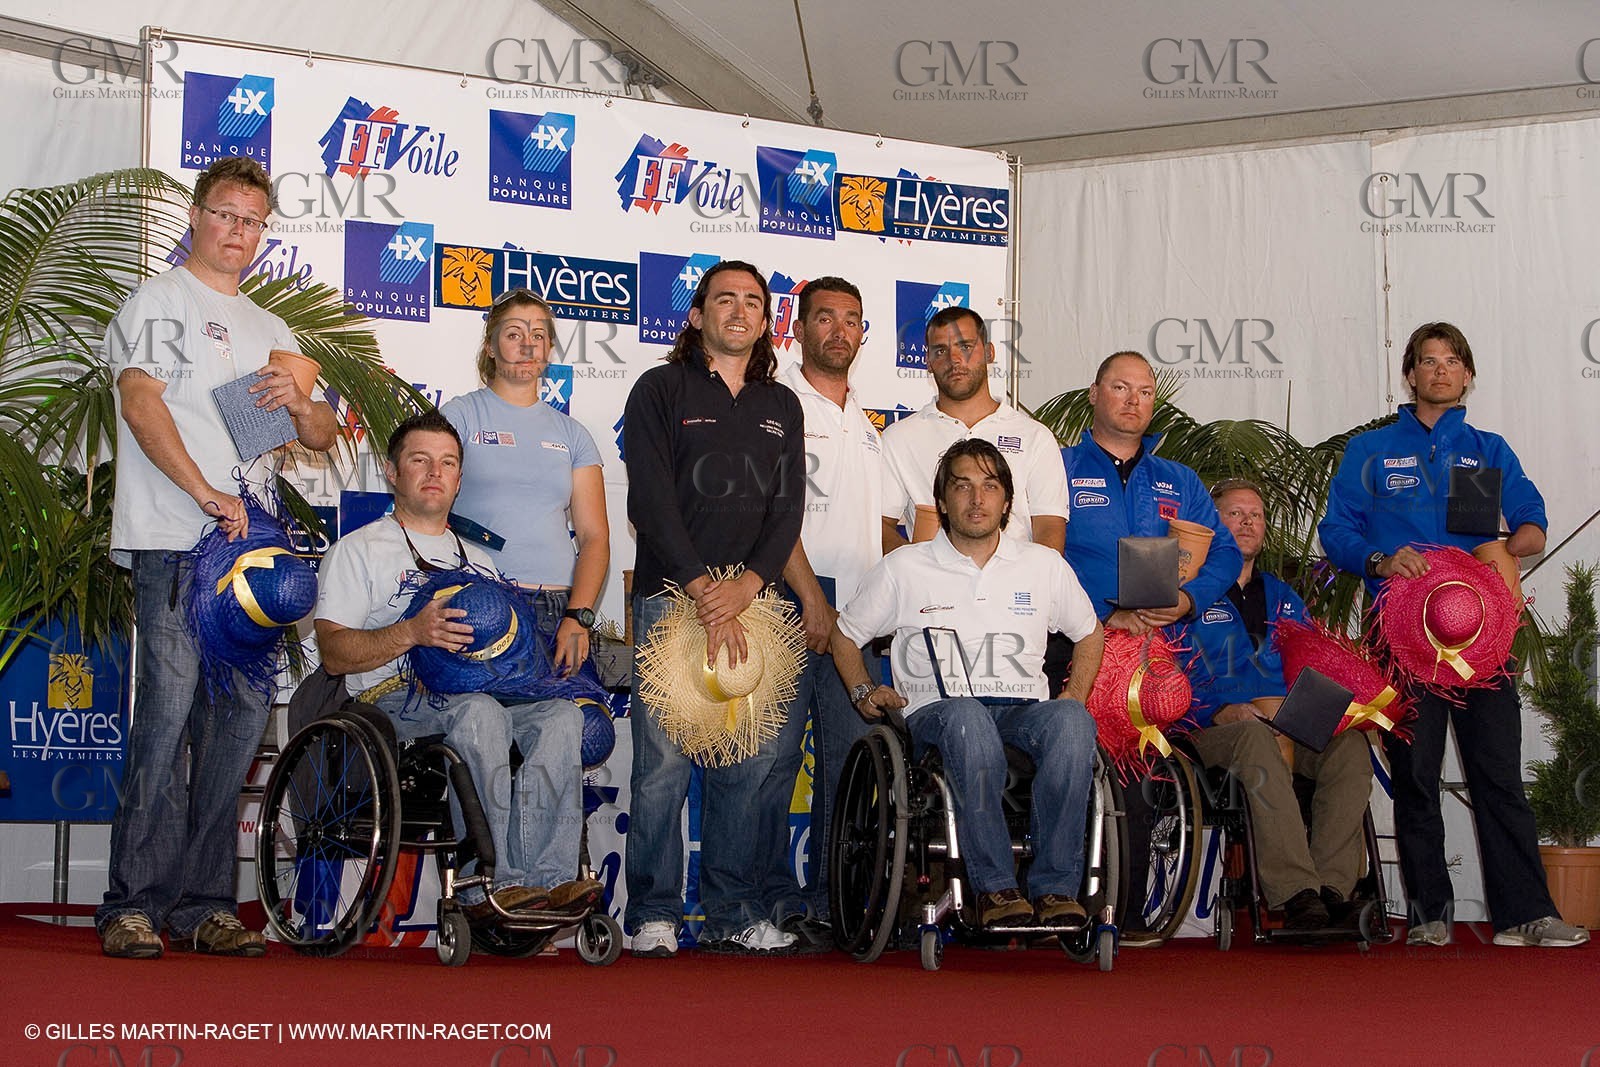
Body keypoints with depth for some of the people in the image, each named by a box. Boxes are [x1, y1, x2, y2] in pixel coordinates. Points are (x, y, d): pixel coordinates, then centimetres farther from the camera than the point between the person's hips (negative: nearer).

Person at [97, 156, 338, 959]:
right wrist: (208, 494, -20)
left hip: (252, 543, 6)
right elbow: (140, 403, -10)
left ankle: (201, 906, 8)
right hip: (174, 541, -6)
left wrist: (300, 405, -3)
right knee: (172, 709, -13)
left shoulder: (268, 329, 25)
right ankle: (132, 907, -9)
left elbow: (325, 436, 22)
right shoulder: (160, 301, 5)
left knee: (243, 716, 2)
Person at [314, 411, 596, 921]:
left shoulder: (478, 560, 31)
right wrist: (413, 632, -18)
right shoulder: (358, 550, 13)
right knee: (477, 709, -37)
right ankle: (490, 883, -39)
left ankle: (547, 876, -38)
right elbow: (333, 654, -2)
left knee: (562, 714, -26)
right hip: (391, 701, -5)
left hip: (479, 696, 5)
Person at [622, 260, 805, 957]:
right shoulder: (661, 390, 5)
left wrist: (747, 583, -10)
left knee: (749, 760, 1)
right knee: (664, 762, -7)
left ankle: (732, 913, 8)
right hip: (671, 598, -4)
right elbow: (651, 501, -5)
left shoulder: (781, 406, 19)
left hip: (751, 601, 4)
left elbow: (788, 508, 8)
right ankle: (654, 914, 1)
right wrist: (706, 591, -14)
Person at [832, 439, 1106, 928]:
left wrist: (1074, 696, 13)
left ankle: (1056, 887, -33)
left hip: (1025, 711, 2)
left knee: (1071, 721, -36)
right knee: (968, 717, -41)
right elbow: (845, 634, 23)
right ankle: (995, 888, -40)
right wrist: (864, 692, 6)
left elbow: (1090, 633, 30)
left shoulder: (1044, 565, 18)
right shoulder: (904, 568, 13)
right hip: (936, 712, -2)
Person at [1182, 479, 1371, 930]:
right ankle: (1295, 894, -45)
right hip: (1214, 730, -5)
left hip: (1290, 726, 5)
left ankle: (1332, 887, -33)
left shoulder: (1284, 599, 29)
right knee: (1257, 738, -40)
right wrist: (1220, 710, -19)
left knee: (1350, 744, -27)